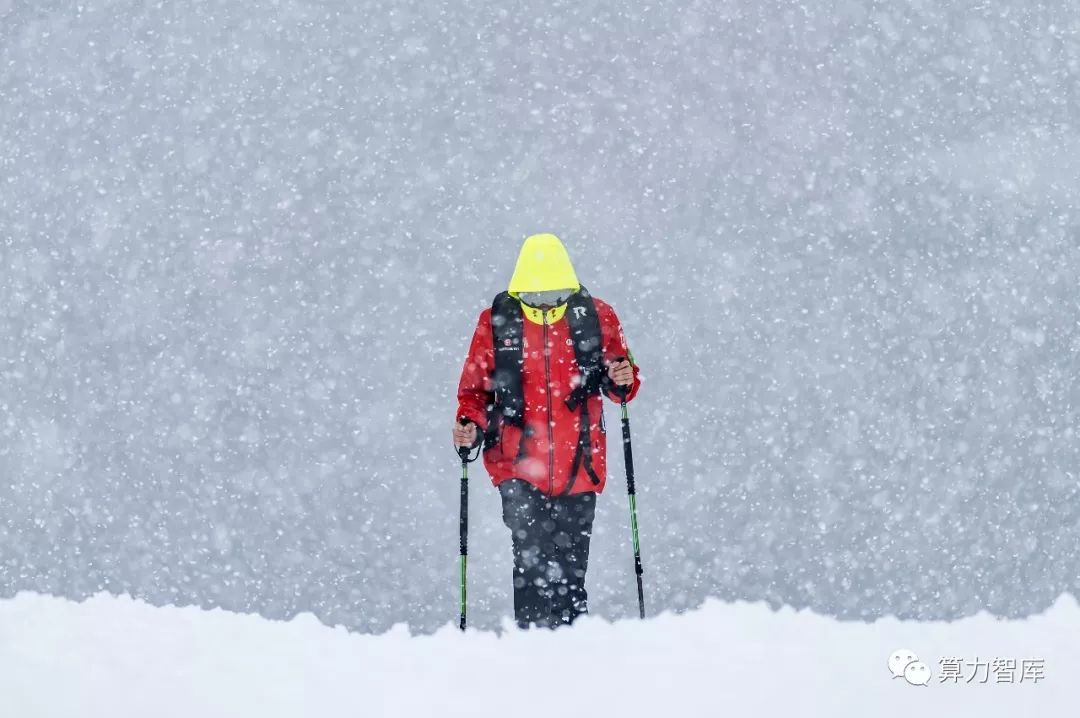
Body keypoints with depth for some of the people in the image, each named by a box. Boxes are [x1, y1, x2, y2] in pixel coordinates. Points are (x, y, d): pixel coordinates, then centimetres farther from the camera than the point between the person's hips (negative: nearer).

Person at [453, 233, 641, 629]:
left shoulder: (596, 317, 3)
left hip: (578, 466, 2)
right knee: (532, 562, -16)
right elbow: (475, 389, 9)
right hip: (518, 466, -1)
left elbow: (618, 374, 13)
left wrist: (623, 380, -11)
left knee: (570, 570, 9)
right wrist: (471, 426, -10)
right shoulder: (495, 322, 1)